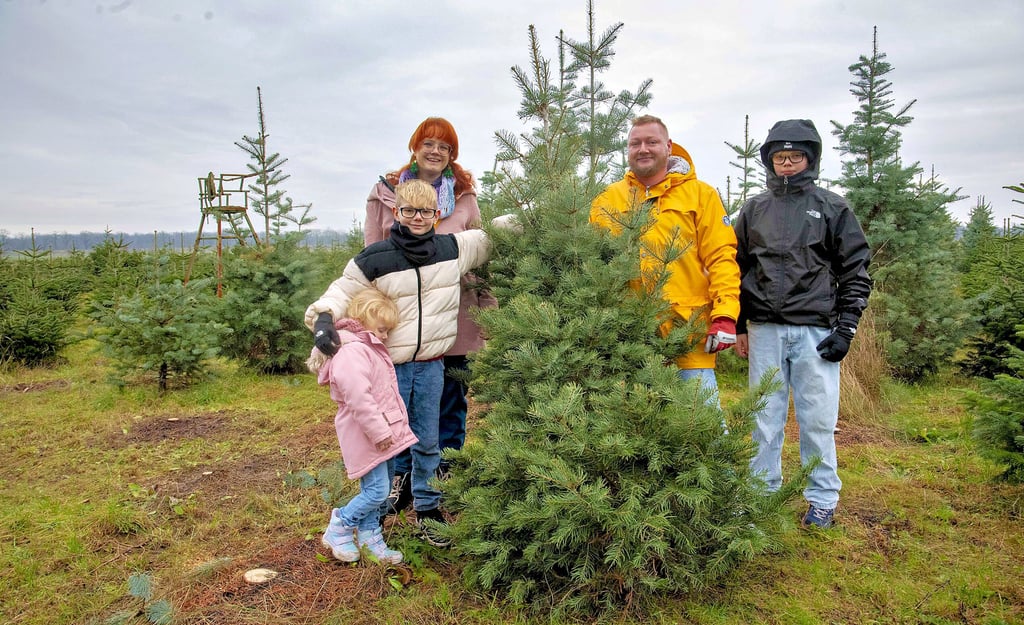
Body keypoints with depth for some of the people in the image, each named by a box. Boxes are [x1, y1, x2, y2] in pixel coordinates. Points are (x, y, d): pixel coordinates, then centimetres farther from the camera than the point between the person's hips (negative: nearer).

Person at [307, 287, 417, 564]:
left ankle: (370, 537, 28)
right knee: (376, 490, -6)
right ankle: (338, 530, 13)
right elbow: (358, 398, -27)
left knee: (379, 488, 15)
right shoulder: (352, 352, -20)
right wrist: (379, 431, -24)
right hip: (366, 435, -10)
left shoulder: (371, 348, 14)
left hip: (383, 431, 10)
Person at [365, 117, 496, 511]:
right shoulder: (385, 193, 4)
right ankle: (402, 476, 25)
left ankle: (444, 477, 27)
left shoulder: (464, 197, 7)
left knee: (452, 398, 10)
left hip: (454, 315, 1)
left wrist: (488, 305, 6)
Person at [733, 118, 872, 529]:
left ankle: (822, 499, 17)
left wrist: (846, 328, -2)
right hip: (764, 330, 2)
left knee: (817, 418, 2)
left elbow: (856, 271, 6)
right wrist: (739, 327, 9)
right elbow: (738, 269, 15)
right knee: (765, 418, 7)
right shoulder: (754, 210, 14)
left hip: (816, 330, -2)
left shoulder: (831, 208, 8)